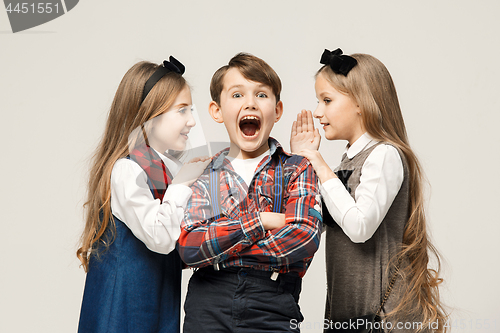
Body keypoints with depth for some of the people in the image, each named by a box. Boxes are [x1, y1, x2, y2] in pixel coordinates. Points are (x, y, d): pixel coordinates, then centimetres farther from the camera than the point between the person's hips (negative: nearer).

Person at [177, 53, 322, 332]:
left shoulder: (298, 171, 1)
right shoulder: (204, 174, 5)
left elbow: (303, 240, -14)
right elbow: (188, 247, -8)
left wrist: (218, 247, -11)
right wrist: (259, 220, -14)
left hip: (272, 309, -1)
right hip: (208, 306, 1)